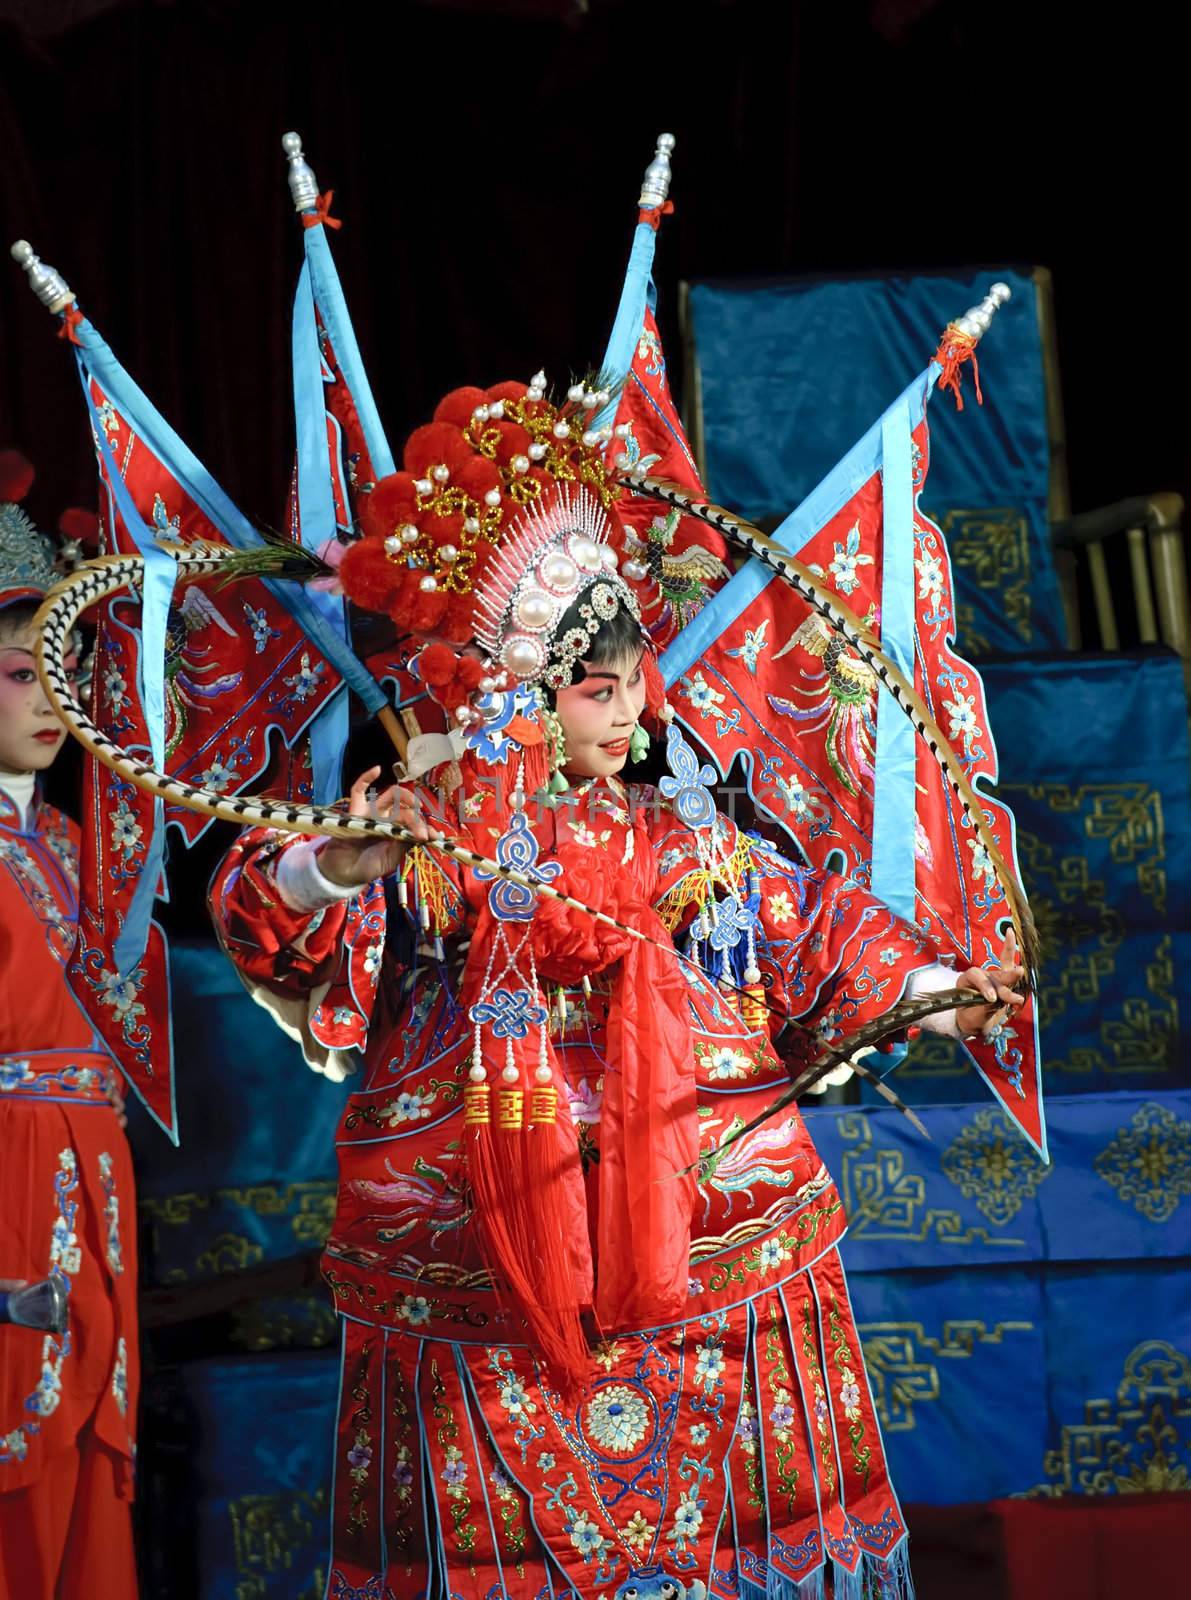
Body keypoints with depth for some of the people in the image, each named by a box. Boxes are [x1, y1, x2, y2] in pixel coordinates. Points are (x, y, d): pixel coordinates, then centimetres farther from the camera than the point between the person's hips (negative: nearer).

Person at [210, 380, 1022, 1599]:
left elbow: (818, 941, 10)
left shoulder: (689, 841, 8)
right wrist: (330, 873, -38)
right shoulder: (430, 844, -4)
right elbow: (275, 926, -16)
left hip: (711, 1240, 3)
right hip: (481, 1264, -2)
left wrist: (933, 993, -5)